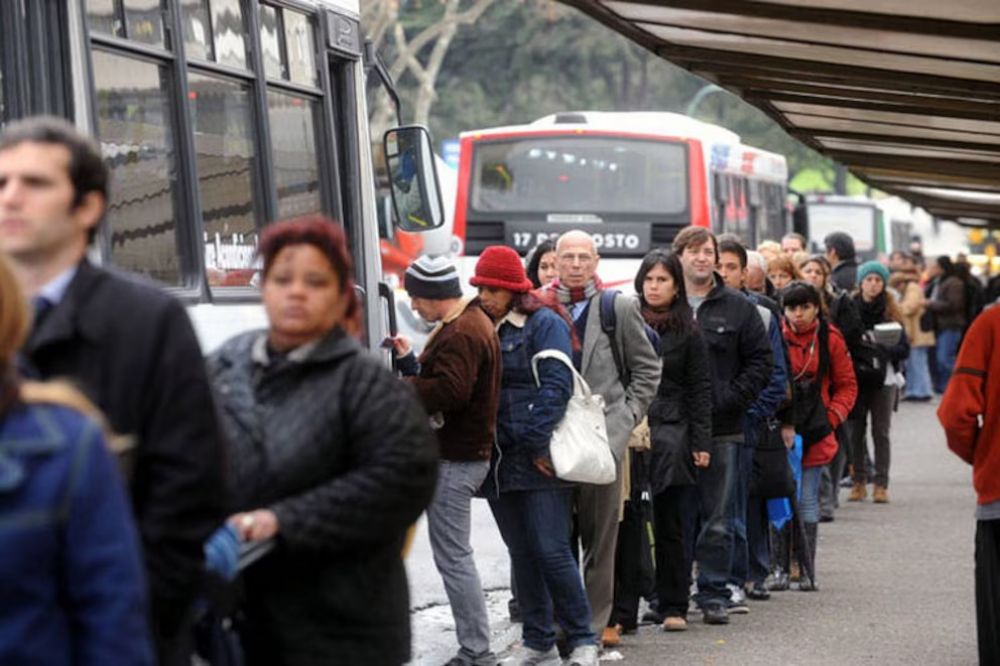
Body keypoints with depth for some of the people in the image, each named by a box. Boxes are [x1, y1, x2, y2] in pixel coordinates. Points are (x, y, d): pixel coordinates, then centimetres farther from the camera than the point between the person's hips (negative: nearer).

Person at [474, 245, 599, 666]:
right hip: (501, 461, 7)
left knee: (551, 551, -9)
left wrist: (537, 443, -16)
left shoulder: (544, 323, -5)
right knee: (522, 553, 10)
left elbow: (557, 386, -13)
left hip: (540, 461, -7)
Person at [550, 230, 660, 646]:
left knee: (600, 534, -1)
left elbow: (647, 368, 11)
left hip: (602, 432, -1)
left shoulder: (621, 308, 6)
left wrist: (628, 415, 2)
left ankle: (595, 623, 4)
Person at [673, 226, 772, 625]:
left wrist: (730, 400, -5)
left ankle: (714, 595, 9)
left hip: (721, 430, 0)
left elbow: (761, 361, 5)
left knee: (717, 520, 2)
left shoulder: (738, 308, 7)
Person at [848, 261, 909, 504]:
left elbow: (904, 349, 0)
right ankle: (859, 482, 12)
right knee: (856, 430, 3)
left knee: (881, 432, 0)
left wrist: (881, 349, -15)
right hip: (856, 378, 0)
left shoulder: (891, 313, 2)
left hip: (884, 379, 0)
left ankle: (881, 484, 3)